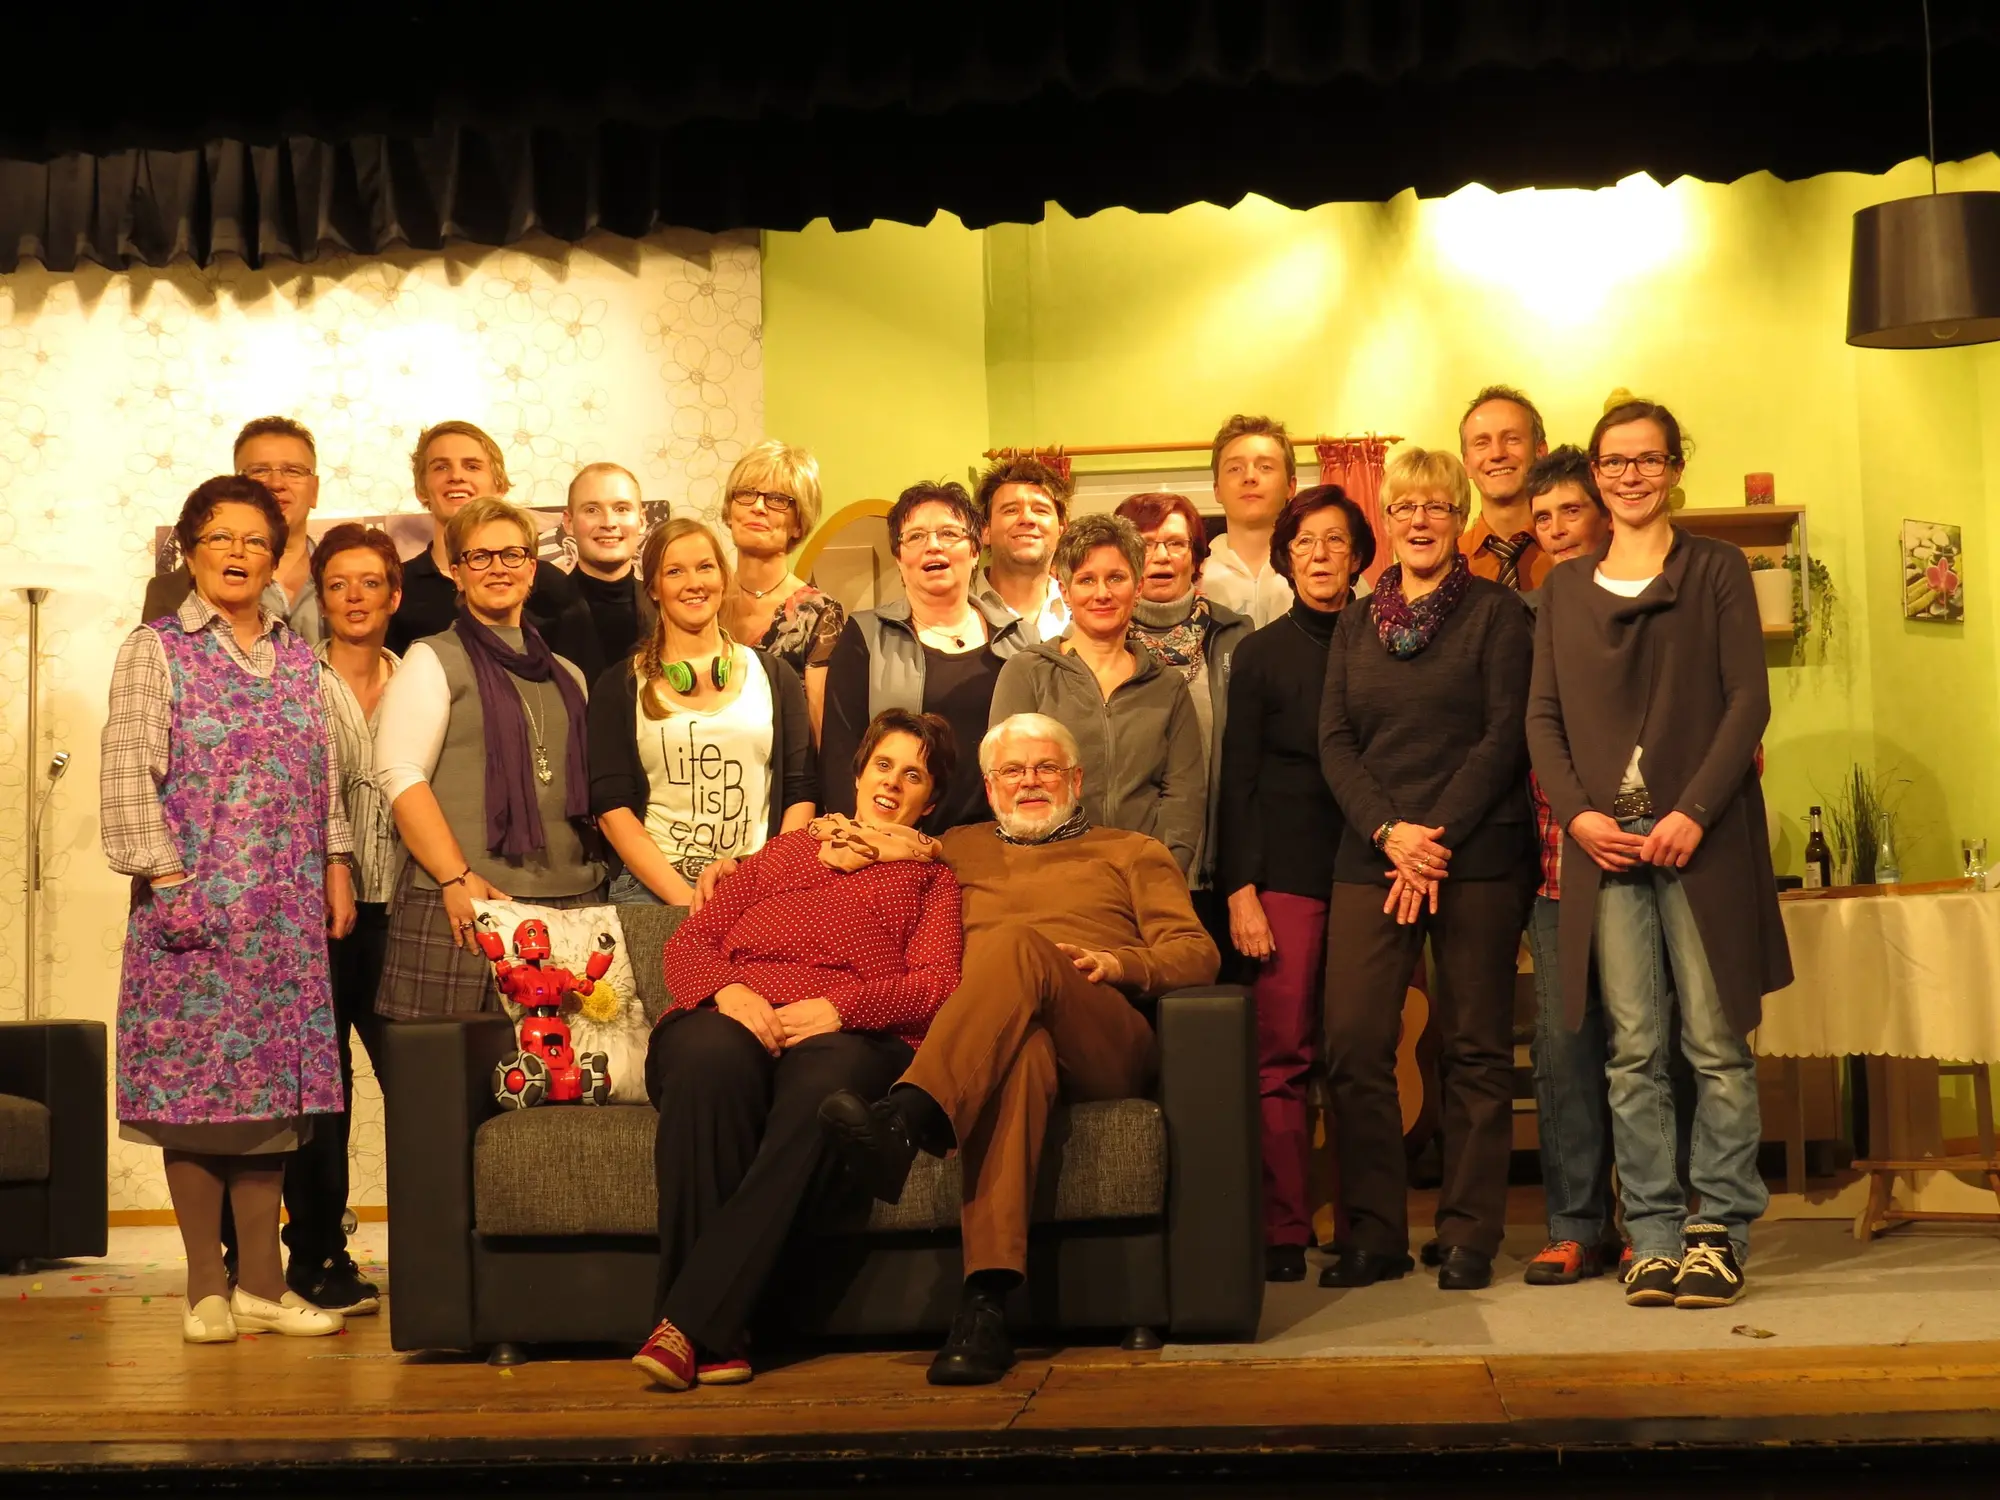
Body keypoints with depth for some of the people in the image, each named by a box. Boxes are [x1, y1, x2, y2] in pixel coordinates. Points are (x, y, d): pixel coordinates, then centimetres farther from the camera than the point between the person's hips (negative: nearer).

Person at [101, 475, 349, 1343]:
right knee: (194, 1083, -2)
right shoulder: (156, 649, 1)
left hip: (287, 911, 4)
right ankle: (207, 1290, 6)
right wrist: (165, 878, -14)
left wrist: (337, 865, 8)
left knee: (271, 1080, 4)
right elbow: (128, 770, -6)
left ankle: (262, 1285, 11)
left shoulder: (299, 657, 15)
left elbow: (327, 774, 17)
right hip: (194, 905, -4)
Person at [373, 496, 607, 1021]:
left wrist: (598, 877, 10)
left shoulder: (567, 675, 19)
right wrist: (457, 879, -17)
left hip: (572, 902, 5)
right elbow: (399, 774, -8)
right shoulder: (432, 661, 3)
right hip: (464, 908, -5)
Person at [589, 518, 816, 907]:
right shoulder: (619, 687, 8)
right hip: (651, 890, -1)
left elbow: (801, 791, 9)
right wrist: (684, 896, -12)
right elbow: (612, 806, 0)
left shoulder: (774, 676, 13)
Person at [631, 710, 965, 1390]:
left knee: (827, 1082, -40)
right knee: (712, 1057, -38)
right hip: (732, 1018, 2)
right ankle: (714, 1336, -38)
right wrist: (727, 990, -3)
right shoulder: (784, 851, 34)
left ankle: (689, 1320, -43)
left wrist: (837, 1008, -11)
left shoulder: (932, 876, 28)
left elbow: (937, 984, 8)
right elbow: (688, 941, 21)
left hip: (849, 1033, -1)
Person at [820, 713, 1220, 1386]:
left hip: (1105, 1044, 0)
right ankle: (986, 1301, -57)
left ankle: (904, 1121, -58)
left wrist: (1120, 964, -4)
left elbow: (1198, 953, 16)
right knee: (1020, 1050, -42)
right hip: (970, 1040, 0)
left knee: (1018, 945, -35)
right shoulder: (960, 850, 38)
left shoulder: (1132, 852, 31)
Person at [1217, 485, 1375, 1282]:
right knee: (1280, 1052, -6)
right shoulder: (1262, 653, 9)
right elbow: (1237, 777, 5)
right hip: (1285, 871, -1)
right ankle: (1283, 1233, -1)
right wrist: (1240, 891, -3)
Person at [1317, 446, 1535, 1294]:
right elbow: (1334, 742, 8)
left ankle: (1469, 1237, 9)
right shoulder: (1356, 625, 15)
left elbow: (1506, 735, -4)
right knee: (1353, 1045, -4)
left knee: (1474, 1050, 1)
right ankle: (1373, 1233, 5)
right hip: (1369, 859, 3)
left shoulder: (1495, 613, 4)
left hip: (1477, 860, -3)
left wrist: (1437, 839, -12)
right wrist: (1389, 832, -8)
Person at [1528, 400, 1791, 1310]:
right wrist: (1578, 813, -5)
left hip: (1702, 834, -2)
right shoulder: (1565, 589, 15)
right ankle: (1654, 1233, 7)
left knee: (1715, 1041, -1)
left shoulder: (1717, 570, 7)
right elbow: (1543, 716, 11)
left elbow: (1748, 700, -1)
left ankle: (1719, 1229, 7)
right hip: (1603, 841, 2)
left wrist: (1695, 811, -12)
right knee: (1634, 1049, 2)